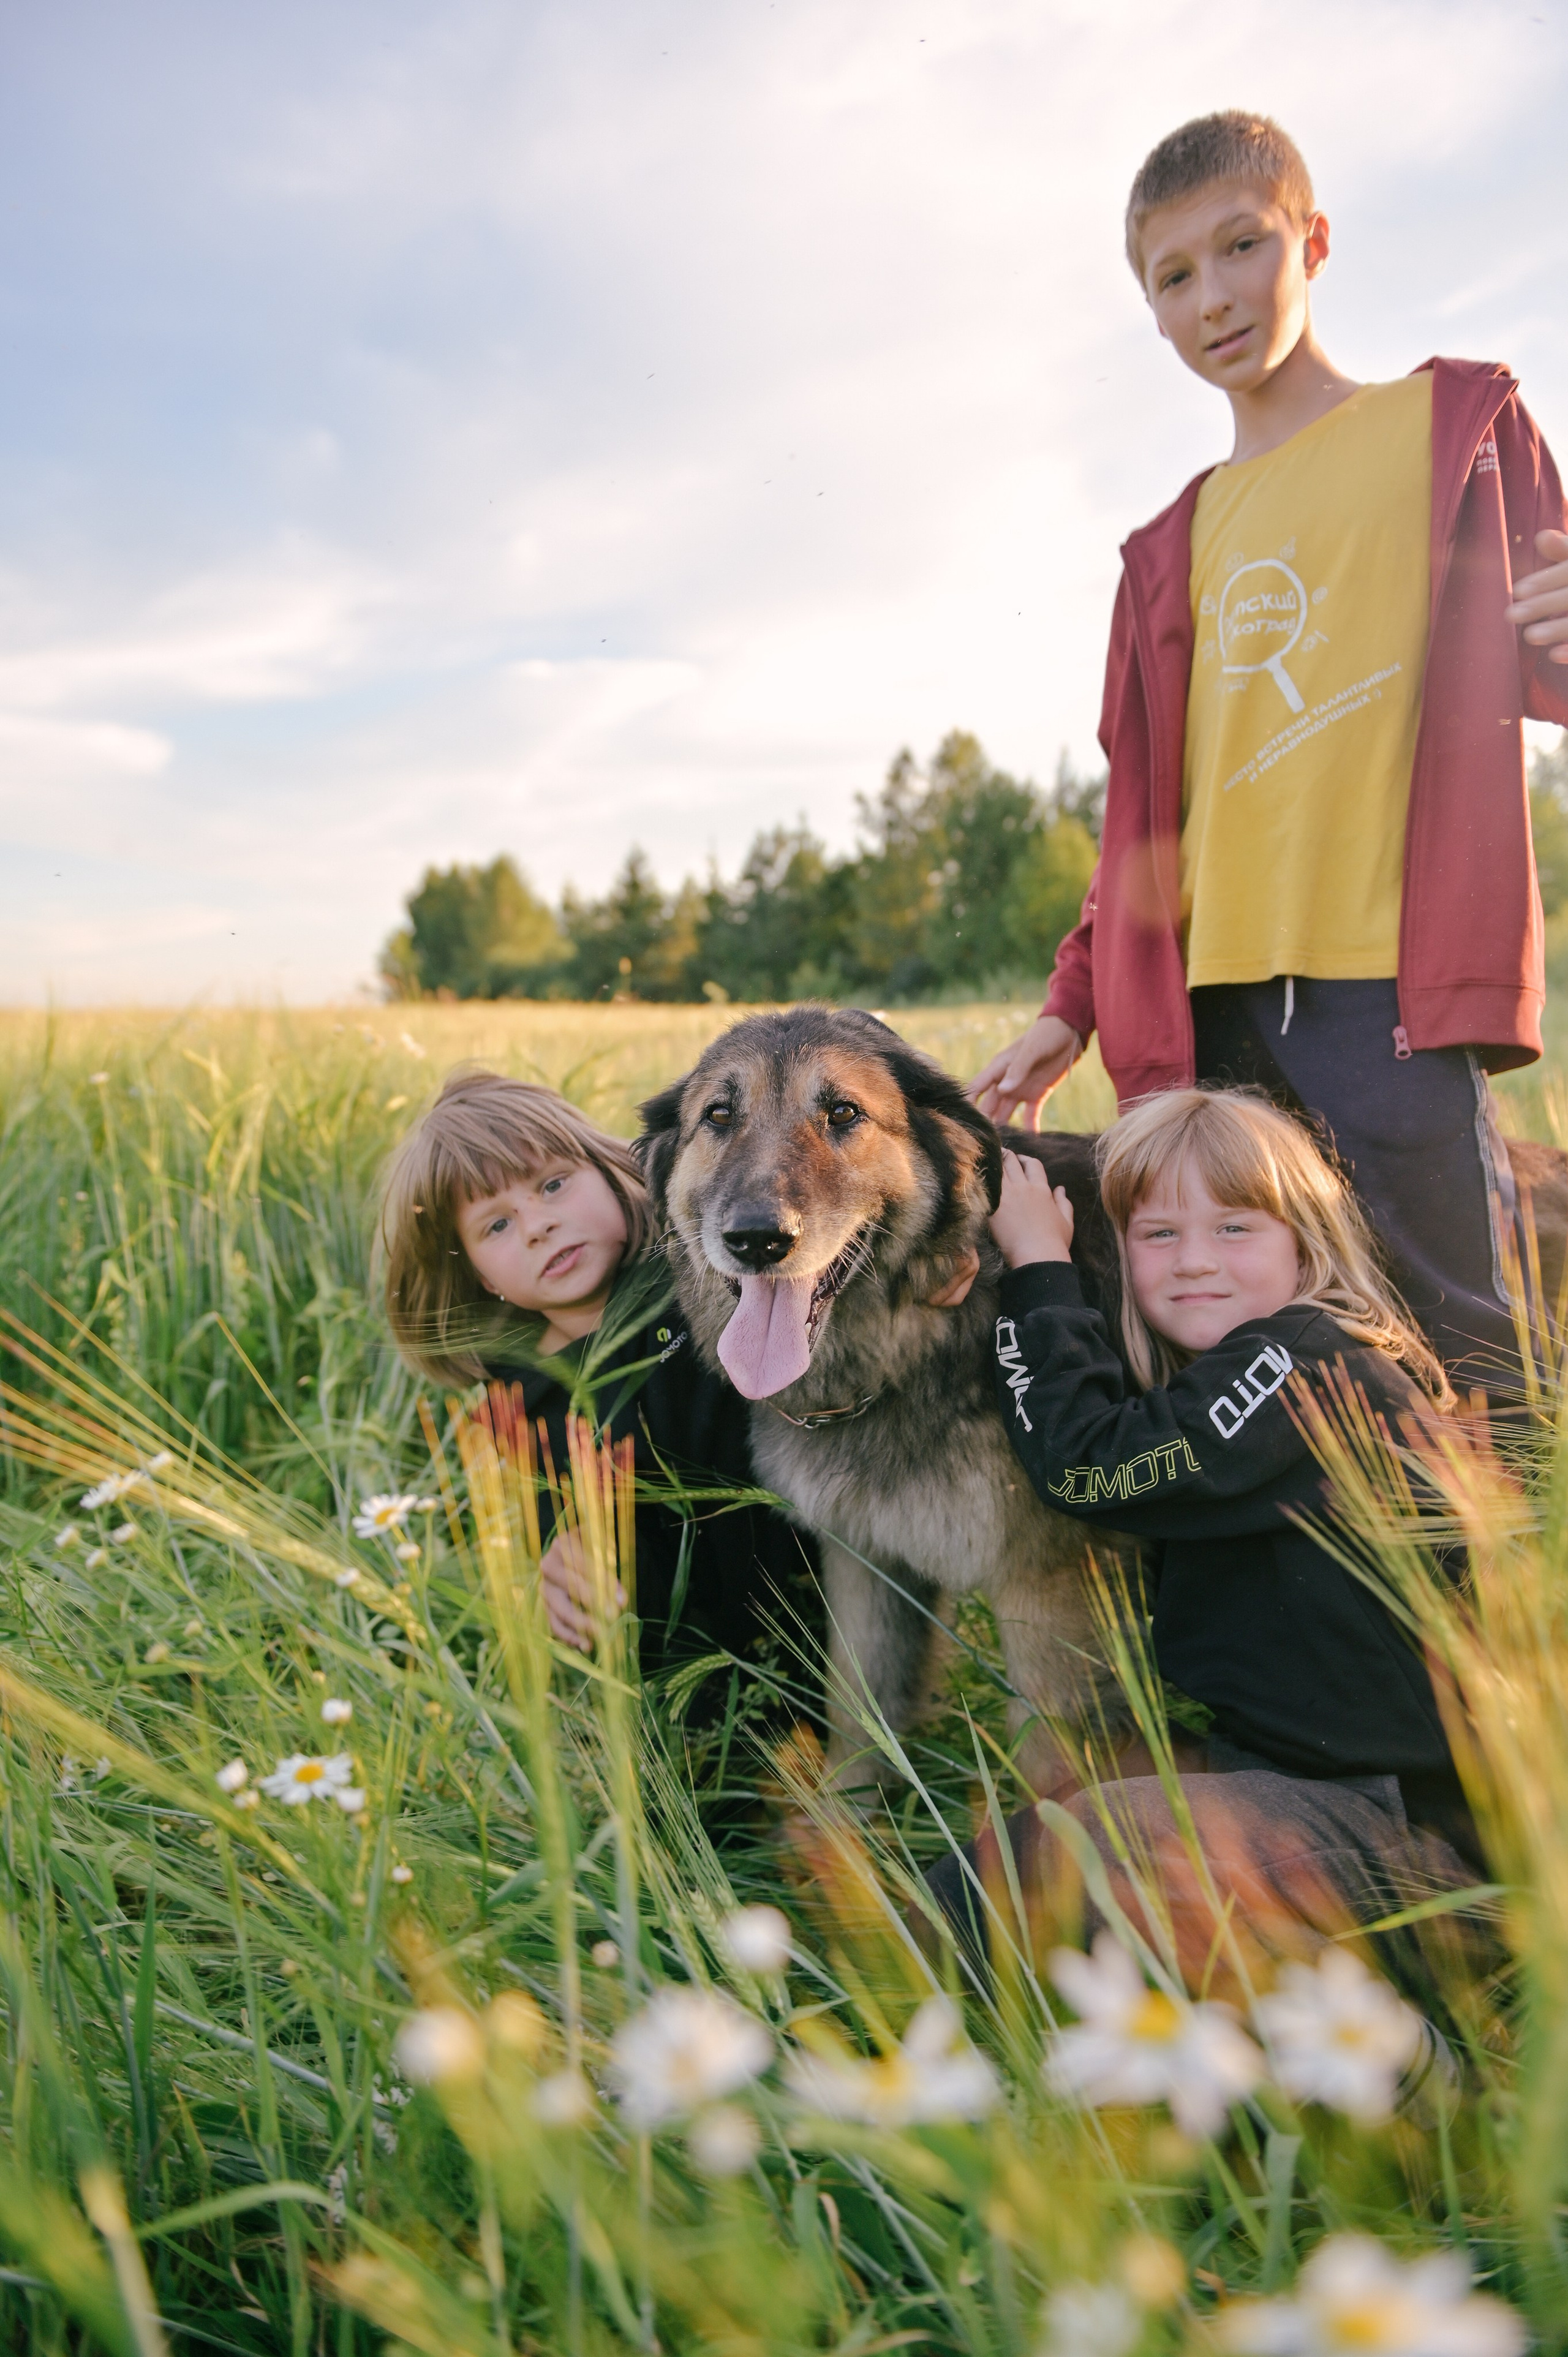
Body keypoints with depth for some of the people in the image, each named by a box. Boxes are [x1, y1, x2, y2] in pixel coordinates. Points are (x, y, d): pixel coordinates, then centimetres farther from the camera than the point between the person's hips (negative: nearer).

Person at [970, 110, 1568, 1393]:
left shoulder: (1454, 420, 11)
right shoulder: (1176, 546, 22)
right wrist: (1073, 1005, 14)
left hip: (1394, 975, -4)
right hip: (1214, 999, 4)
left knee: (1455, 1345, -7)